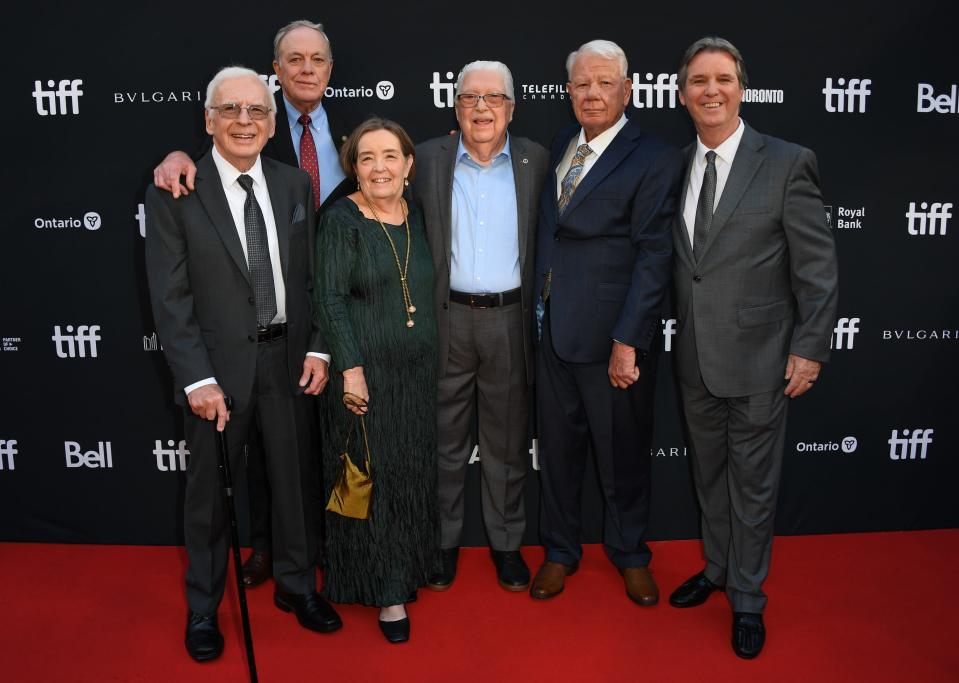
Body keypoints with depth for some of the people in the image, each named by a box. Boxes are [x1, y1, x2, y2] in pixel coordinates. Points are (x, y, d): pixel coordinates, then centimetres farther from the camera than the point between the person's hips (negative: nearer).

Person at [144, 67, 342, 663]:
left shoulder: (295, 185, 4)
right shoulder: (174, 192, -8)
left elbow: (312, 274, 7)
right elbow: (170, 295, -10)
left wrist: (318, 348, -1)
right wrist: (197, 379, -14)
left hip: (288, 358, 3)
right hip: (217, 366, -3)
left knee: (293, 477, 16)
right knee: (211, 489, 11)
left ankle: (296, 585, 38)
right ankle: (203, 607, 33)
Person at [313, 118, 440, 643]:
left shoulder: (417, 216, 8)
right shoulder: (341, 220, -9)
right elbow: (329, 298, -13)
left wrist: (435, 357, 7)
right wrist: (351, 368, -18)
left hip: (418, 372, 6)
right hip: (364, 371, -5)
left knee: (412, 474, 15)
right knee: (372, 475, 3)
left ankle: (406, 569, 34)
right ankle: (384, 588, 18)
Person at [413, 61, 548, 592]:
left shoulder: (536, 161, 2)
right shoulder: (427, 160, 1)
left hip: (510, 319, 0)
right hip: (447, 318, 0)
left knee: (506, 442, 13)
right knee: (445, 439, 12)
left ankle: (506, 542, 30)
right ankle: (444, 541, 30)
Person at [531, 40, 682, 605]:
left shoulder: (654, 159, -10)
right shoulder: (561, 146, 10)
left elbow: (654, 255, -15)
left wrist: (628, 341, -18)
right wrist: (542, 300, 5)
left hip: (612, 336, -5)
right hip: (554, 327, 6)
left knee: (623, 452, 11)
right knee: (557, 446, 16)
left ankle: (630, 554, 34)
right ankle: (561, 551, 35)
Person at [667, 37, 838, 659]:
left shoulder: (787, 164, -8)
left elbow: (818, 266, -8)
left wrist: (810, 350, -11)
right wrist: (677, 339, 7)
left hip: (759, 361, -5)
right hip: (696, 360, 5)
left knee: (753, 486, 8)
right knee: (709, 476, 20)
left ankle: (748, 600, 28)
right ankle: (717, 569, 42)